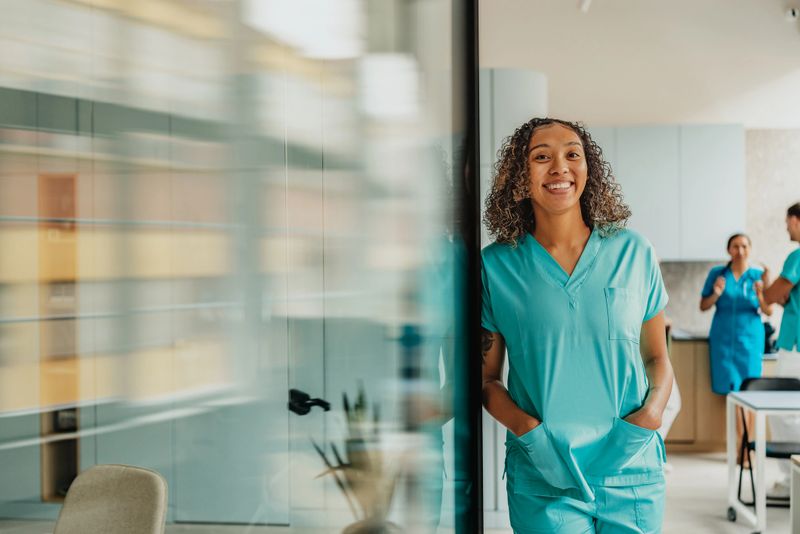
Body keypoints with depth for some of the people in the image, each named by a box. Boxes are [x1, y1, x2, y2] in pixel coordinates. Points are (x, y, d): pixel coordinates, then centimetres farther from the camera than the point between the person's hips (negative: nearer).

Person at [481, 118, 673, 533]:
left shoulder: (633, 253, 3)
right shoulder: (495, 266, -1)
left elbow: (657, 357, 10)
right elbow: (485, 377, 3)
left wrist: (651, 413, -8)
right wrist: (525, 428, -13)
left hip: (632, 473, 2)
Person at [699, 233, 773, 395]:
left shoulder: (758, 276, 3)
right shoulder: (717, 273, 4)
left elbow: (769, 311, 0)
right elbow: (703, 306, 6)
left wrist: (760, 297, -20)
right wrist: (716, 295, -13)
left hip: (750, 339, 0)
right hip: (723, 339, 0)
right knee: (726, 385, -5)